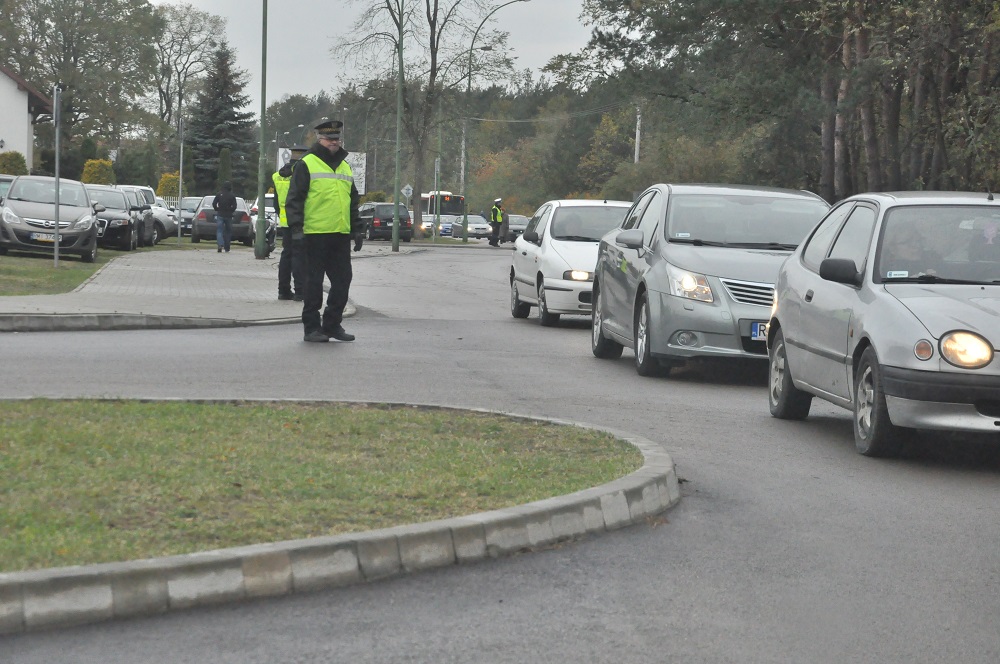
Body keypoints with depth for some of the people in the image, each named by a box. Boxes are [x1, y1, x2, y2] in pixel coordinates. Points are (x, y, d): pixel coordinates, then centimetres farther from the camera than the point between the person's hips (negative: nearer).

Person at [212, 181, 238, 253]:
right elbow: (234, 206, -7)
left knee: (219, 231, -5)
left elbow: (214, 203, -4)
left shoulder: (219, 194, 1)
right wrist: (230, 211, 9)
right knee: (228, 232, 11)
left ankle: (220, 244, -29)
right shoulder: (232, 196, -1)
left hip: (220, 215, -1)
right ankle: (227, 248, 14)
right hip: (228, 216, 1)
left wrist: (217, 210, 10)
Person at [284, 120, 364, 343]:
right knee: (314, 283, 0)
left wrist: (357, 230, 19)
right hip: (315, 235, -6)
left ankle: (332, 324, 17)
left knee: (342, 281, 6)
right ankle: (312, 328, 7)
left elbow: (353, 201, 25)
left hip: (341, 235, 6)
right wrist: (297, 231, -13)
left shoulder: (345, 167, 18)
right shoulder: (306, 165, -2)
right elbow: (294, 200, -6)